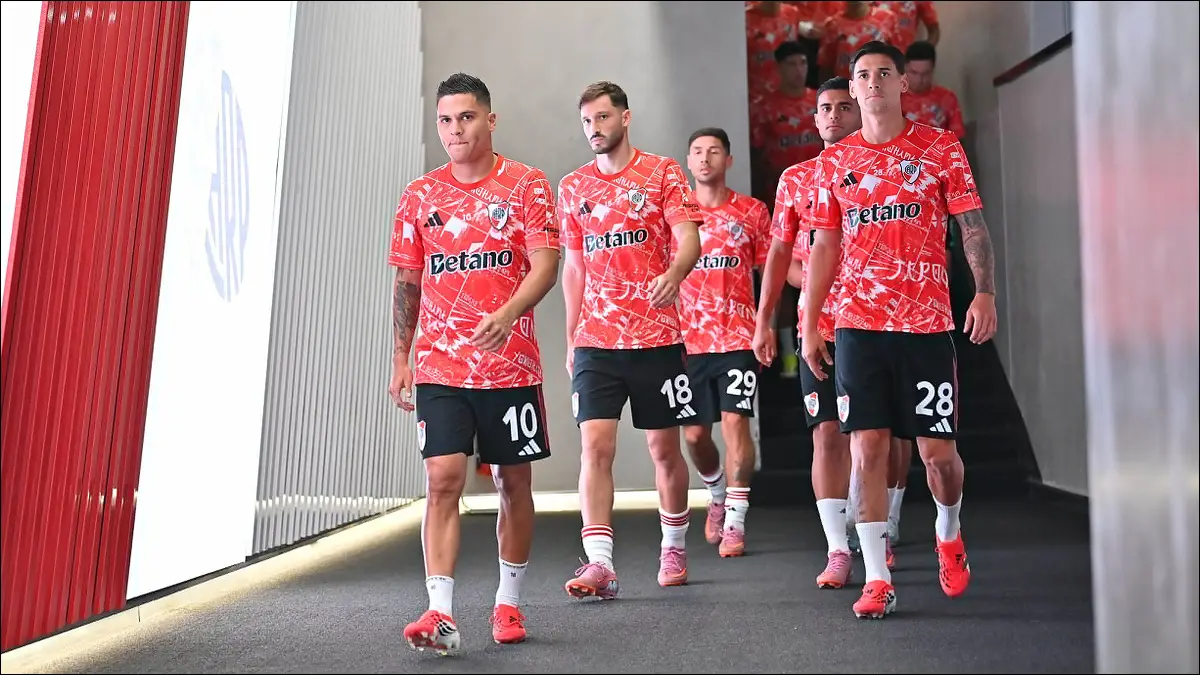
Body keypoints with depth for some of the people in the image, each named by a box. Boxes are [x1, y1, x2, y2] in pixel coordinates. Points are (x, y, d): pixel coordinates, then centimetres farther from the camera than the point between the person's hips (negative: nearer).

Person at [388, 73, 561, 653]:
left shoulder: (526, 185, 1)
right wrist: (401, 358, 7)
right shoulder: (419, 196, 9)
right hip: (439, 366, 1)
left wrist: (507, 313, -27)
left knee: (514, 484, 8)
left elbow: (545, 265, -9)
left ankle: (508, 603, 24)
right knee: (443, 480, -10)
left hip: (510, 362, -1)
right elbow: (407, 282, 13)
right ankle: (440, 612, -10)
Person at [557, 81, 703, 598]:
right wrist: (570, 338, 14)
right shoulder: (572, 187, 12)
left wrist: (674, 273, -32)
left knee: (664, 449, 8)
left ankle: (673, 547, 28)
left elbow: (689, 239, -9)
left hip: (657, 337, -2)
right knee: (595, 446, -10)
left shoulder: (662, 173, 2)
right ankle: (599, 564, -11)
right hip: (595, 341, 2)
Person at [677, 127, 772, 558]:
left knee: (735, 423, -9)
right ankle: (718, 495, 35)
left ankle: (735, 521, -1)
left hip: (738, 338, -2)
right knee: (694, 433, 7)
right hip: (689, 340, 2)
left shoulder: (751, 212, 4)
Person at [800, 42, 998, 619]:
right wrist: (808, 326, 8)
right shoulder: (834, 161, 11)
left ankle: (948, 533, 34)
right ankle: (877, 581, 2)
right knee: (867, 448, -4)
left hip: (926, 321, -1)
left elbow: (973, 226, 3)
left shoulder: (940, 149, 5)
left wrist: (985, 292, -12)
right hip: (857, 324, 1)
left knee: (938, 449, 3)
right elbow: (824, 248, 13)